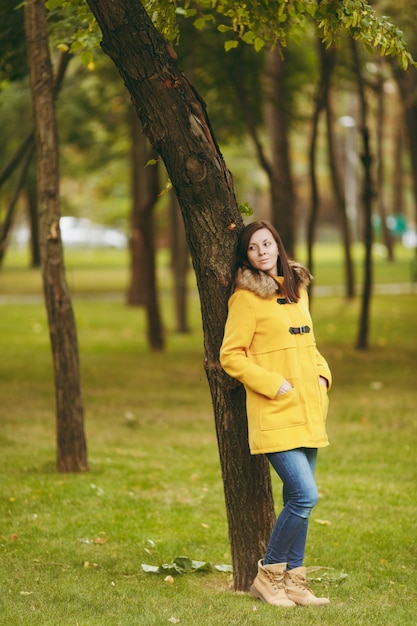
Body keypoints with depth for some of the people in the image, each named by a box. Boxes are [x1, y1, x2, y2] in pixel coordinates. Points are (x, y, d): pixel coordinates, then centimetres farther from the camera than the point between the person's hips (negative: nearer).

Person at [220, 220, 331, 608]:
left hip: (307, 411, 7)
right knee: (305, 495, -15)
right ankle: (267, 576, 0)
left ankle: (293, 582, 17)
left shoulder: (297, 289, 14)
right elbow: (230, 356, -9)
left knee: (298, 499, 9)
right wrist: (275, 384, -15)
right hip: (274, 414, -7)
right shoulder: (247, 297, -8)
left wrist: (321, 373, 7)